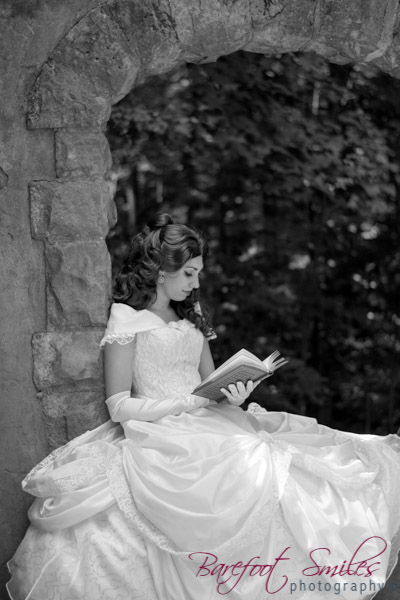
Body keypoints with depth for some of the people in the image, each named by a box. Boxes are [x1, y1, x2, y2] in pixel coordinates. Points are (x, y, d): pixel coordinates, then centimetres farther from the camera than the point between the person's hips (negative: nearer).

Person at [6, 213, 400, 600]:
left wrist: (233, 395, -4)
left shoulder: (191, 316, 20)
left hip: (208, 426, 7)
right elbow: (119, 407, -7)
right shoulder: (127, 321, -2)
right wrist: (191, 402, -13)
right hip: (159, 438, -7)